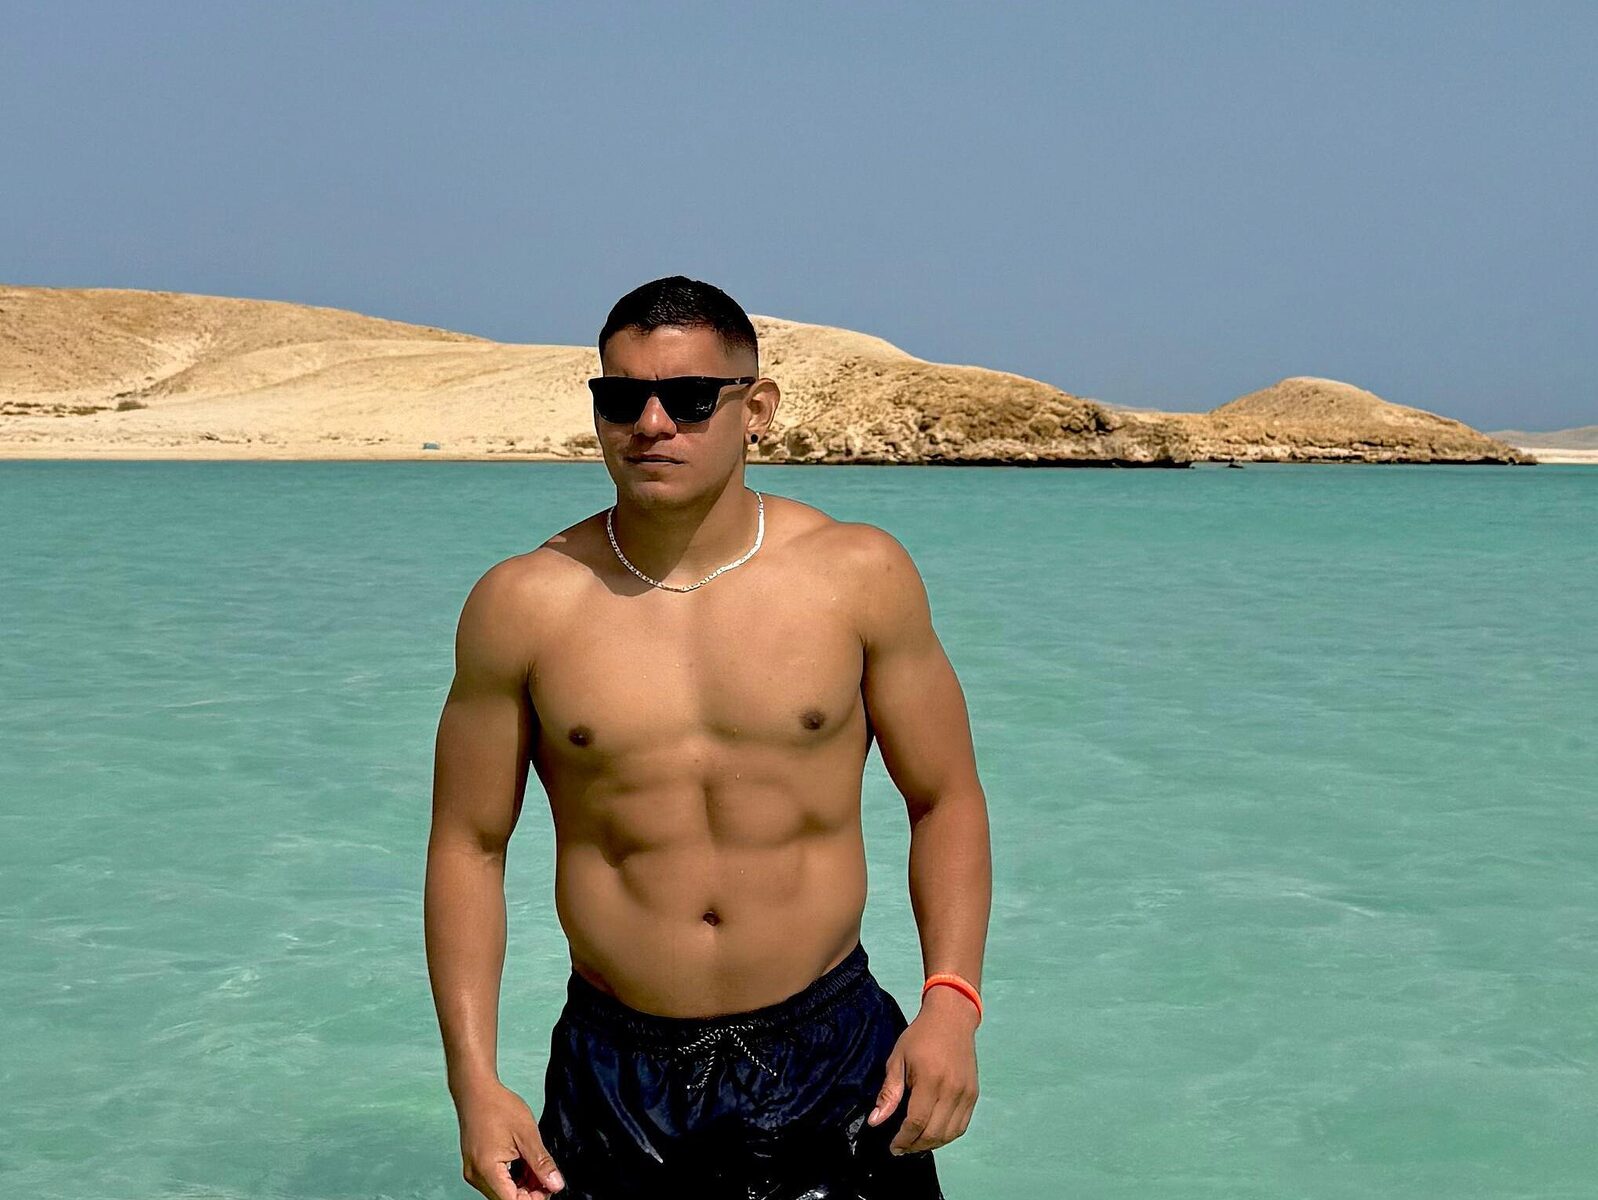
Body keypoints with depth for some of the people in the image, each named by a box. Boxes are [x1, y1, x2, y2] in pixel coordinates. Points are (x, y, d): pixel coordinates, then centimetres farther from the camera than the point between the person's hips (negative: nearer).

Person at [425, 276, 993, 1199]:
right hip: (617, 1078, 0)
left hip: (832, 1061, 0)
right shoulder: (523, 604, -4)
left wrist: (952, 1000, -10)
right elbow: (469, 845, 2)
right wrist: (474, 1080, -6)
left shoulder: (859, 576, -3)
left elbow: (946, 800, 4)